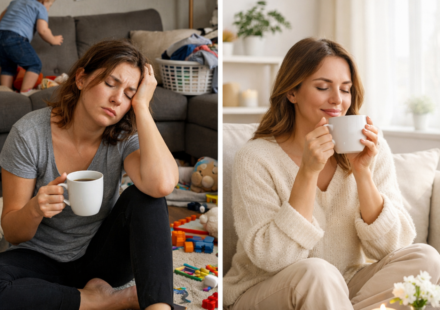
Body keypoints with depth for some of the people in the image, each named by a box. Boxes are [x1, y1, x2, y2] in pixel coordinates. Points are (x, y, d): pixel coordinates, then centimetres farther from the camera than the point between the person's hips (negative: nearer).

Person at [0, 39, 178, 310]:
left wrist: (141, 105, -29)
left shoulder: (124, 138, -13)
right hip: (44, 259, 0)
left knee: (145, 196, -26)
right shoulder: (30, 133, -17)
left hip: (102, 255, 1)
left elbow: (163, 184, -38)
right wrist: (34, 210, -35)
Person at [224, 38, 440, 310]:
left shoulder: (372, 150, -3)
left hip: (345, 288, 5)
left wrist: (362, 172, -21)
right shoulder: (256, 158, -14)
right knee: (315, 271, -35)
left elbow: (390, 247, -8)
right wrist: (308, 172, -28)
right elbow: (270, 257, -21)